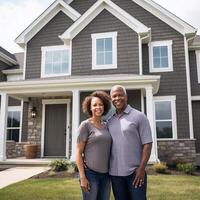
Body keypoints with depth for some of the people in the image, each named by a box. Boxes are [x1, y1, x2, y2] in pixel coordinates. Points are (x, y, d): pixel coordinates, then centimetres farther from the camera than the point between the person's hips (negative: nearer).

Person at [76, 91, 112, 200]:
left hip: (105, 174, 6)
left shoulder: (105, 126, 9)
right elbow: (78, 152, -9)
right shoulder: (85, 125, -8)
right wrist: (82, 177, -14)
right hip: (90, 173, -6)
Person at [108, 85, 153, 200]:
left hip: (134, 172, -4)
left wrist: (141, 168, -14)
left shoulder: (139, 116, -4)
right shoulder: (110, 121, 9)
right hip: (115, 173, 4)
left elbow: (147, 143, -7)